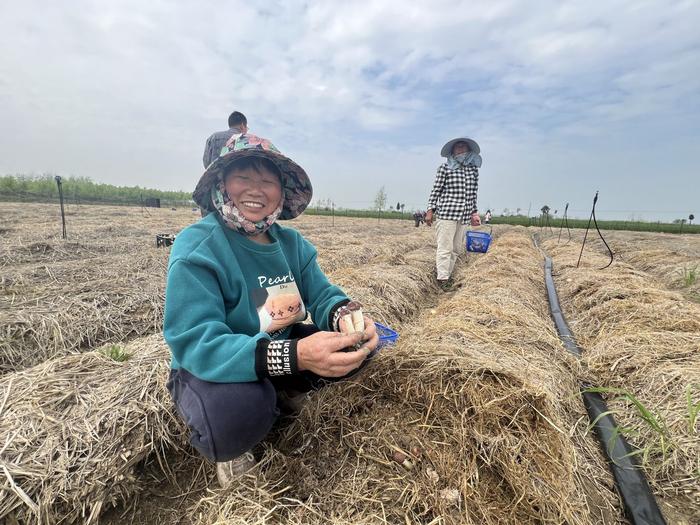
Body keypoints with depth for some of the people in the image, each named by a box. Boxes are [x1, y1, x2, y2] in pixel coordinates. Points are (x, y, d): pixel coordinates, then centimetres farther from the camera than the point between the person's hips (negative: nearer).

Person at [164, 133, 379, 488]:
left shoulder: (292, 242, -4)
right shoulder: (196, 248, -24)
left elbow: (322, 295, -7)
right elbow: (196, 343, -32)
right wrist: (295, 355, -47)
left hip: (282, 347, 6)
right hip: (209, 370, -5)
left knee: (358, 343, -9)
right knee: (239, 408, -38)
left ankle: (284, 398, 13)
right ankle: (228, 450, 2)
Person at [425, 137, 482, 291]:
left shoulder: (474, 169, 12)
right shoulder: (445, 168, -1)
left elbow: (473, 194, 17)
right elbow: (436, 190, -2)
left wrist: (474, 212, 17)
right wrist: (430, 210, -6)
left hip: (464, 216, 6)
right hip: (446, 213, -5)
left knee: (457, 248, 10)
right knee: (445, 247, -5)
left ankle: (445, 275, 21)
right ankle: (442, 277, 3)